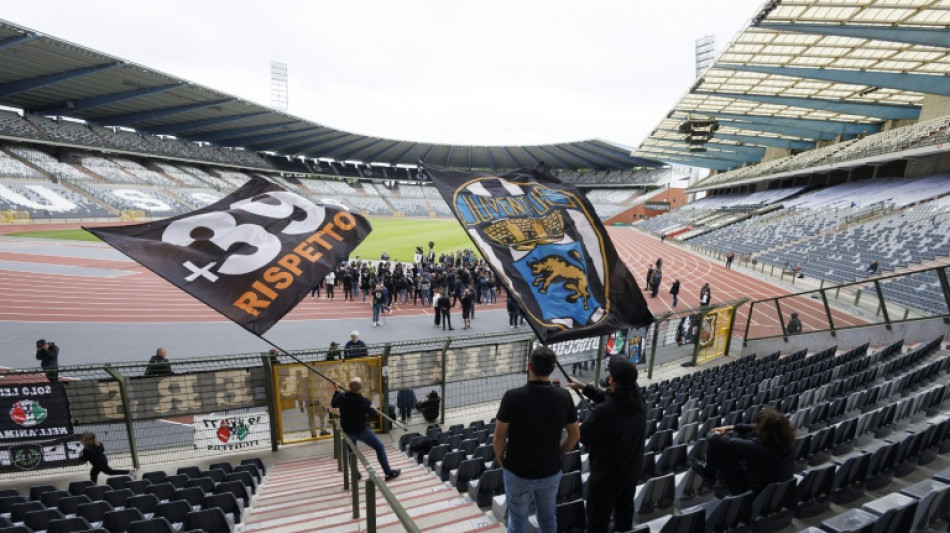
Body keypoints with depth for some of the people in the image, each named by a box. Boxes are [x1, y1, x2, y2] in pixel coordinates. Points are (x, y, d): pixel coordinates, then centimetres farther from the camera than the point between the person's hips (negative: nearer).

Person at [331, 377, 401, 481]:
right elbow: (372, 414, -7)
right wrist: (377, 412, 15)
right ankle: (389, 473, 16)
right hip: (361, 431, -5)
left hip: (347, 431, 5)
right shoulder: (364, 401, -26)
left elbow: (333, 404, 8)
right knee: (380, 448, 10)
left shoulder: (342, 396, -16)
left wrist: (337, 390, 16)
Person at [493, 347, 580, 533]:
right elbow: (575, 435, 0)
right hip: (551, 472, 3)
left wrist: (501, 460, 4)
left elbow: (499, 438, -14)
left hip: (517, 472, -3)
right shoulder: (564, 396, -12)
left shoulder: (512, 397, -22)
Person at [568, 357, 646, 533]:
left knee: (598, 518, 14)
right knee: (625, 509, 29)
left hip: (606, 474, -7)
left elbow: (582, 436, -20)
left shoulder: (603, 411, -37)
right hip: (632, 469, 7)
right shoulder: (638, 399, -14)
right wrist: (584, 387, 9)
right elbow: (611, 398, 6)